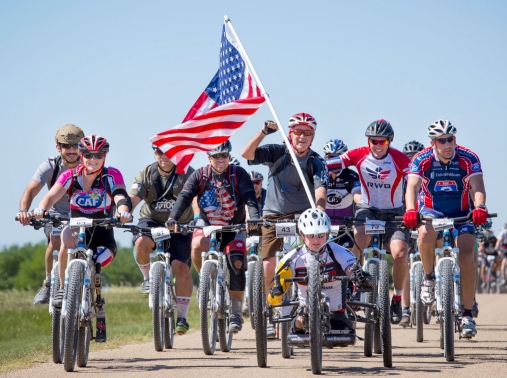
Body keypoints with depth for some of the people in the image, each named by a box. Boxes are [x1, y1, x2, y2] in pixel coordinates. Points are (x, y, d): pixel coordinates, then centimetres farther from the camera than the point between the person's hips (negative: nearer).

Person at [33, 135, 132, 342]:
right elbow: (52, 195, -20)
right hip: (78, 229, 1)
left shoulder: (112, 176, -7)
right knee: (67, 235, -36)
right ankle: (62, 288, -23)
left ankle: (98, 316, 6)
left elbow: (121, 197, -24)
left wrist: (124, 211, -48)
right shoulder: (70, 176, -4)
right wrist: (41, 209, -43)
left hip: (102, 234, -1)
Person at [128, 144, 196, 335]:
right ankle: (148, 278, -4)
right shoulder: (146, 174, -5)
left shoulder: (186, 173, -10)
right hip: (152, 221, 1)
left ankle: (182, 317, -2)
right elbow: (133, 198, -16)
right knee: (141, 242, -33)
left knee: (181, 267, -14)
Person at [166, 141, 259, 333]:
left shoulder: (238, 174, -12)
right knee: (197, 246, -32)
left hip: (234, 227, 0)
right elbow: (184, 197, -21)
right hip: (207, 224, 1)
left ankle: (236, 313, -8)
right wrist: (173, 218, -39)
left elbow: (250, 197, -25)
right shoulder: (199, 176, -9)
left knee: (237, 263, -20)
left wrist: (254, 218, -45)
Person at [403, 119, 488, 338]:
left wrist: (480, 207, -49)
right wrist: (411, 210, -49)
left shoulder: (469, 159, -16)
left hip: (461, 214, 0)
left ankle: (467, 314, -11)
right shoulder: (422, 160, -15)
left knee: (466, 256, -20)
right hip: (432, 212, 0)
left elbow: (477, 187, -27)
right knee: (426, 234, -35)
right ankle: (429, 278, -8)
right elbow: (412, 187, -28)